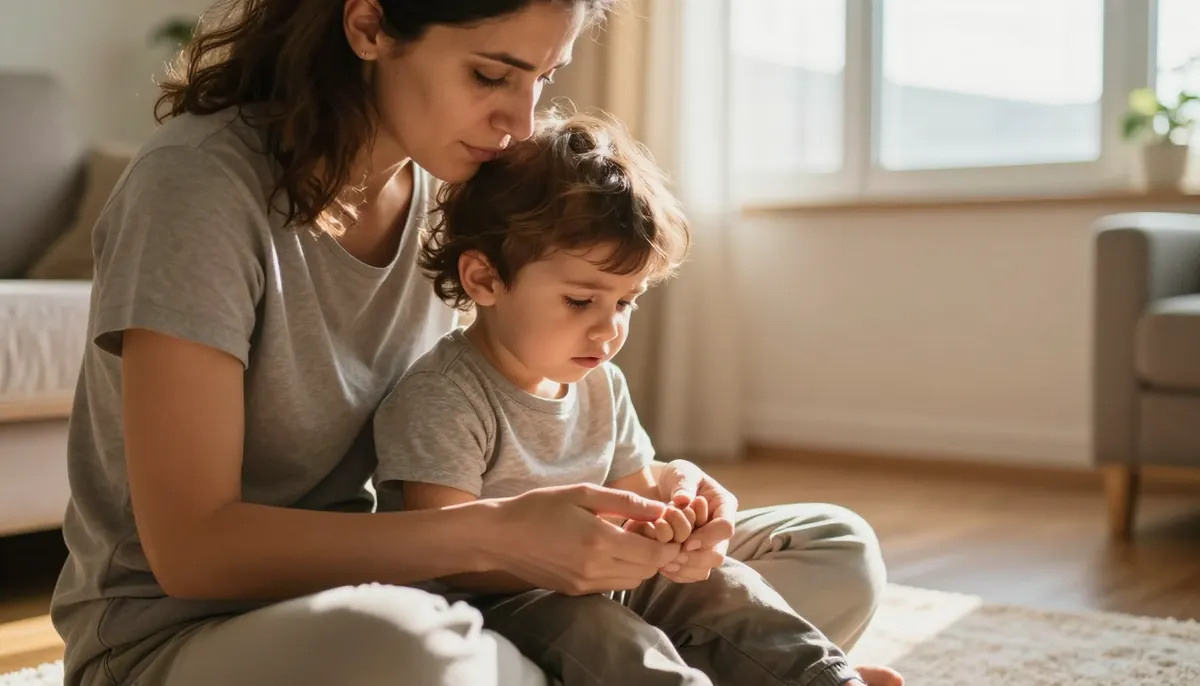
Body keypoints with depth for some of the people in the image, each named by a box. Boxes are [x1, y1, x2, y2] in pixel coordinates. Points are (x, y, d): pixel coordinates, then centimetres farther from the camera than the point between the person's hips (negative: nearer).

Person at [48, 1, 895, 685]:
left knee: (839, 554, -1)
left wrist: (636, 485, -12)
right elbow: (191, 546, -22)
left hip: (394, 593, 6)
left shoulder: (451, 190, 1)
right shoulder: (201, 181, -18)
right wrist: (493, 533, -29)